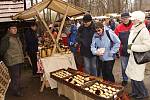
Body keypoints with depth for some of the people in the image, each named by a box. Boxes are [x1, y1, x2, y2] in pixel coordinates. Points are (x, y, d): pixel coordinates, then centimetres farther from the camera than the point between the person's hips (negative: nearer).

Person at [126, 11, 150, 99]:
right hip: (132, 56, 8)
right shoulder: (134, 29, 7)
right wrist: (129, 48, 7)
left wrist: (132, 47, -21)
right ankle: (135, 92, 34)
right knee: (132, 75, 17)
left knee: (137, 78, 0)